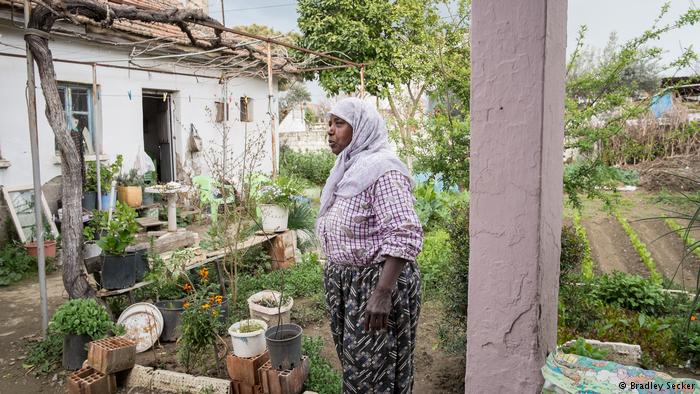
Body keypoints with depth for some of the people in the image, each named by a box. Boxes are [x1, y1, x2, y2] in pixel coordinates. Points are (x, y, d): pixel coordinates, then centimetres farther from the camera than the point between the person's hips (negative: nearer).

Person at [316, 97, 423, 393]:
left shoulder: (382, 169, -20)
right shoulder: (348, 168, 10)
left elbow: (405, 236, -27)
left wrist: (383, 293, -31)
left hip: (376, 281, -9)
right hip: (346, 281, 9)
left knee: (373, 370, 4)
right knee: (353, 360, 20)